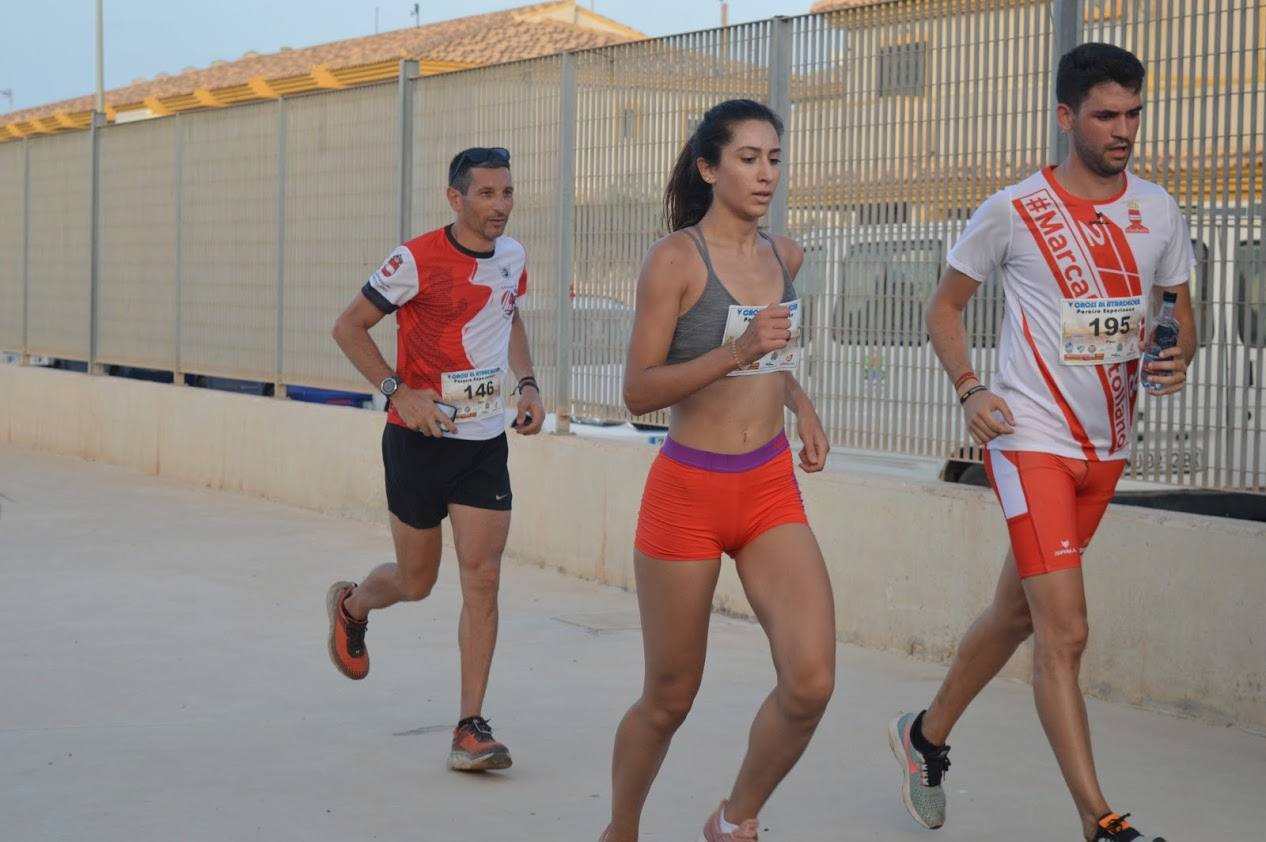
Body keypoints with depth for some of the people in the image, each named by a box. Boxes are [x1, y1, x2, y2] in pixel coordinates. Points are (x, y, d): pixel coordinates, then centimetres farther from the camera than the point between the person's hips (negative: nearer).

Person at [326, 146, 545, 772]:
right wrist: (400, 392, -19)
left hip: (486, 441, 4)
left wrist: (526, 383, 8)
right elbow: (348, 327, -8)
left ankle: (470, 729, -1)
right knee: (416, 581, 8)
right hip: (421, 439, -4)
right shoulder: (418, 261, -14)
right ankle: (350, 606, 44)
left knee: (482, 578, -6)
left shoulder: (513, 258, 4)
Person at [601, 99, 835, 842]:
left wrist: (800, 403, 8)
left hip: (771, 490, 5)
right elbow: (639, 392, -15)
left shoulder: (785, 255, 7)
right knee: (670, 698, 7)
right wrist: (737, 351, -26)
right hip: (688, 492, -4)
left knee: (811, 682, -12)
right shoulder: (675, 258, -11)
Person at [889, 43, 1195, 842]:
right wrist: (969, 389, -12)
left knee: (1017, 613, 18)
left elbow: (1181, 310, 15)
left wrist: (1180, 357, -9)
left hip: (1107, 447, 6)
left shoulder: (1158, 212, 4)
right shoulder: (1013, 211, -8)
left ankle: (927, 737, 39)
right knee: (1065, 632, -13)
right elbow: (946, 305, 3)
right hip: (1032, 439, -6)